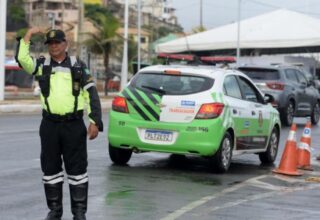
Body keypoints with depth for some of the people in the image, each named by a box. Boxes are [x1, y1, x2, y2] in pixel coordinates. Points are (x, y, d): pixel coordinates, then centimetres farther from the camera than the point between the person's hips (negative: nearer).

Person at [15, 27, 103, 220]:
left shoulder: (78, 66, 4)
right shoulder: (42, 64, 7)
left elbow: (91, 94, 2)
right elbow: (22, 59, -13)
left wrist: (95, 122, -5)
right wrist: (28, 35, -12)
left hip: (74, 125, -2)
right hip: (50, 124, 2)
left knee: (77, 167, 0)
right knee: (50, 167, 7)